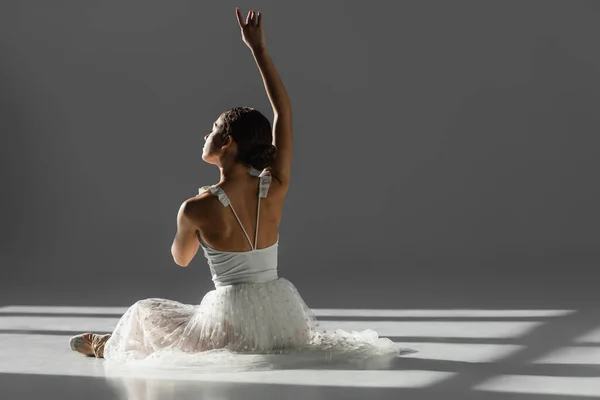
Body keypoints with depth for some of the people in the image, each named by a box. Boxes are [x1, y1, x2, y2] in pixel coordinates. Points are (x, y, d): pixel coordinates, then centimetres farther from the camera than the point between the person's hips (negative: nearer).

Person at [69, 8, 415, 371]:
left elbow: (181, 259, 7)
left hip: (231, 321, -4)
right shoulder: (276, 188, -6)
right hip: (282, 313, 4)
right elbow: (285, 112, 3)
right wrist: (258, 48, 5)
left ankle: (107, 346, 48)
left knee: (145, 312, 27)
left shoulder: (196, 208, -15)